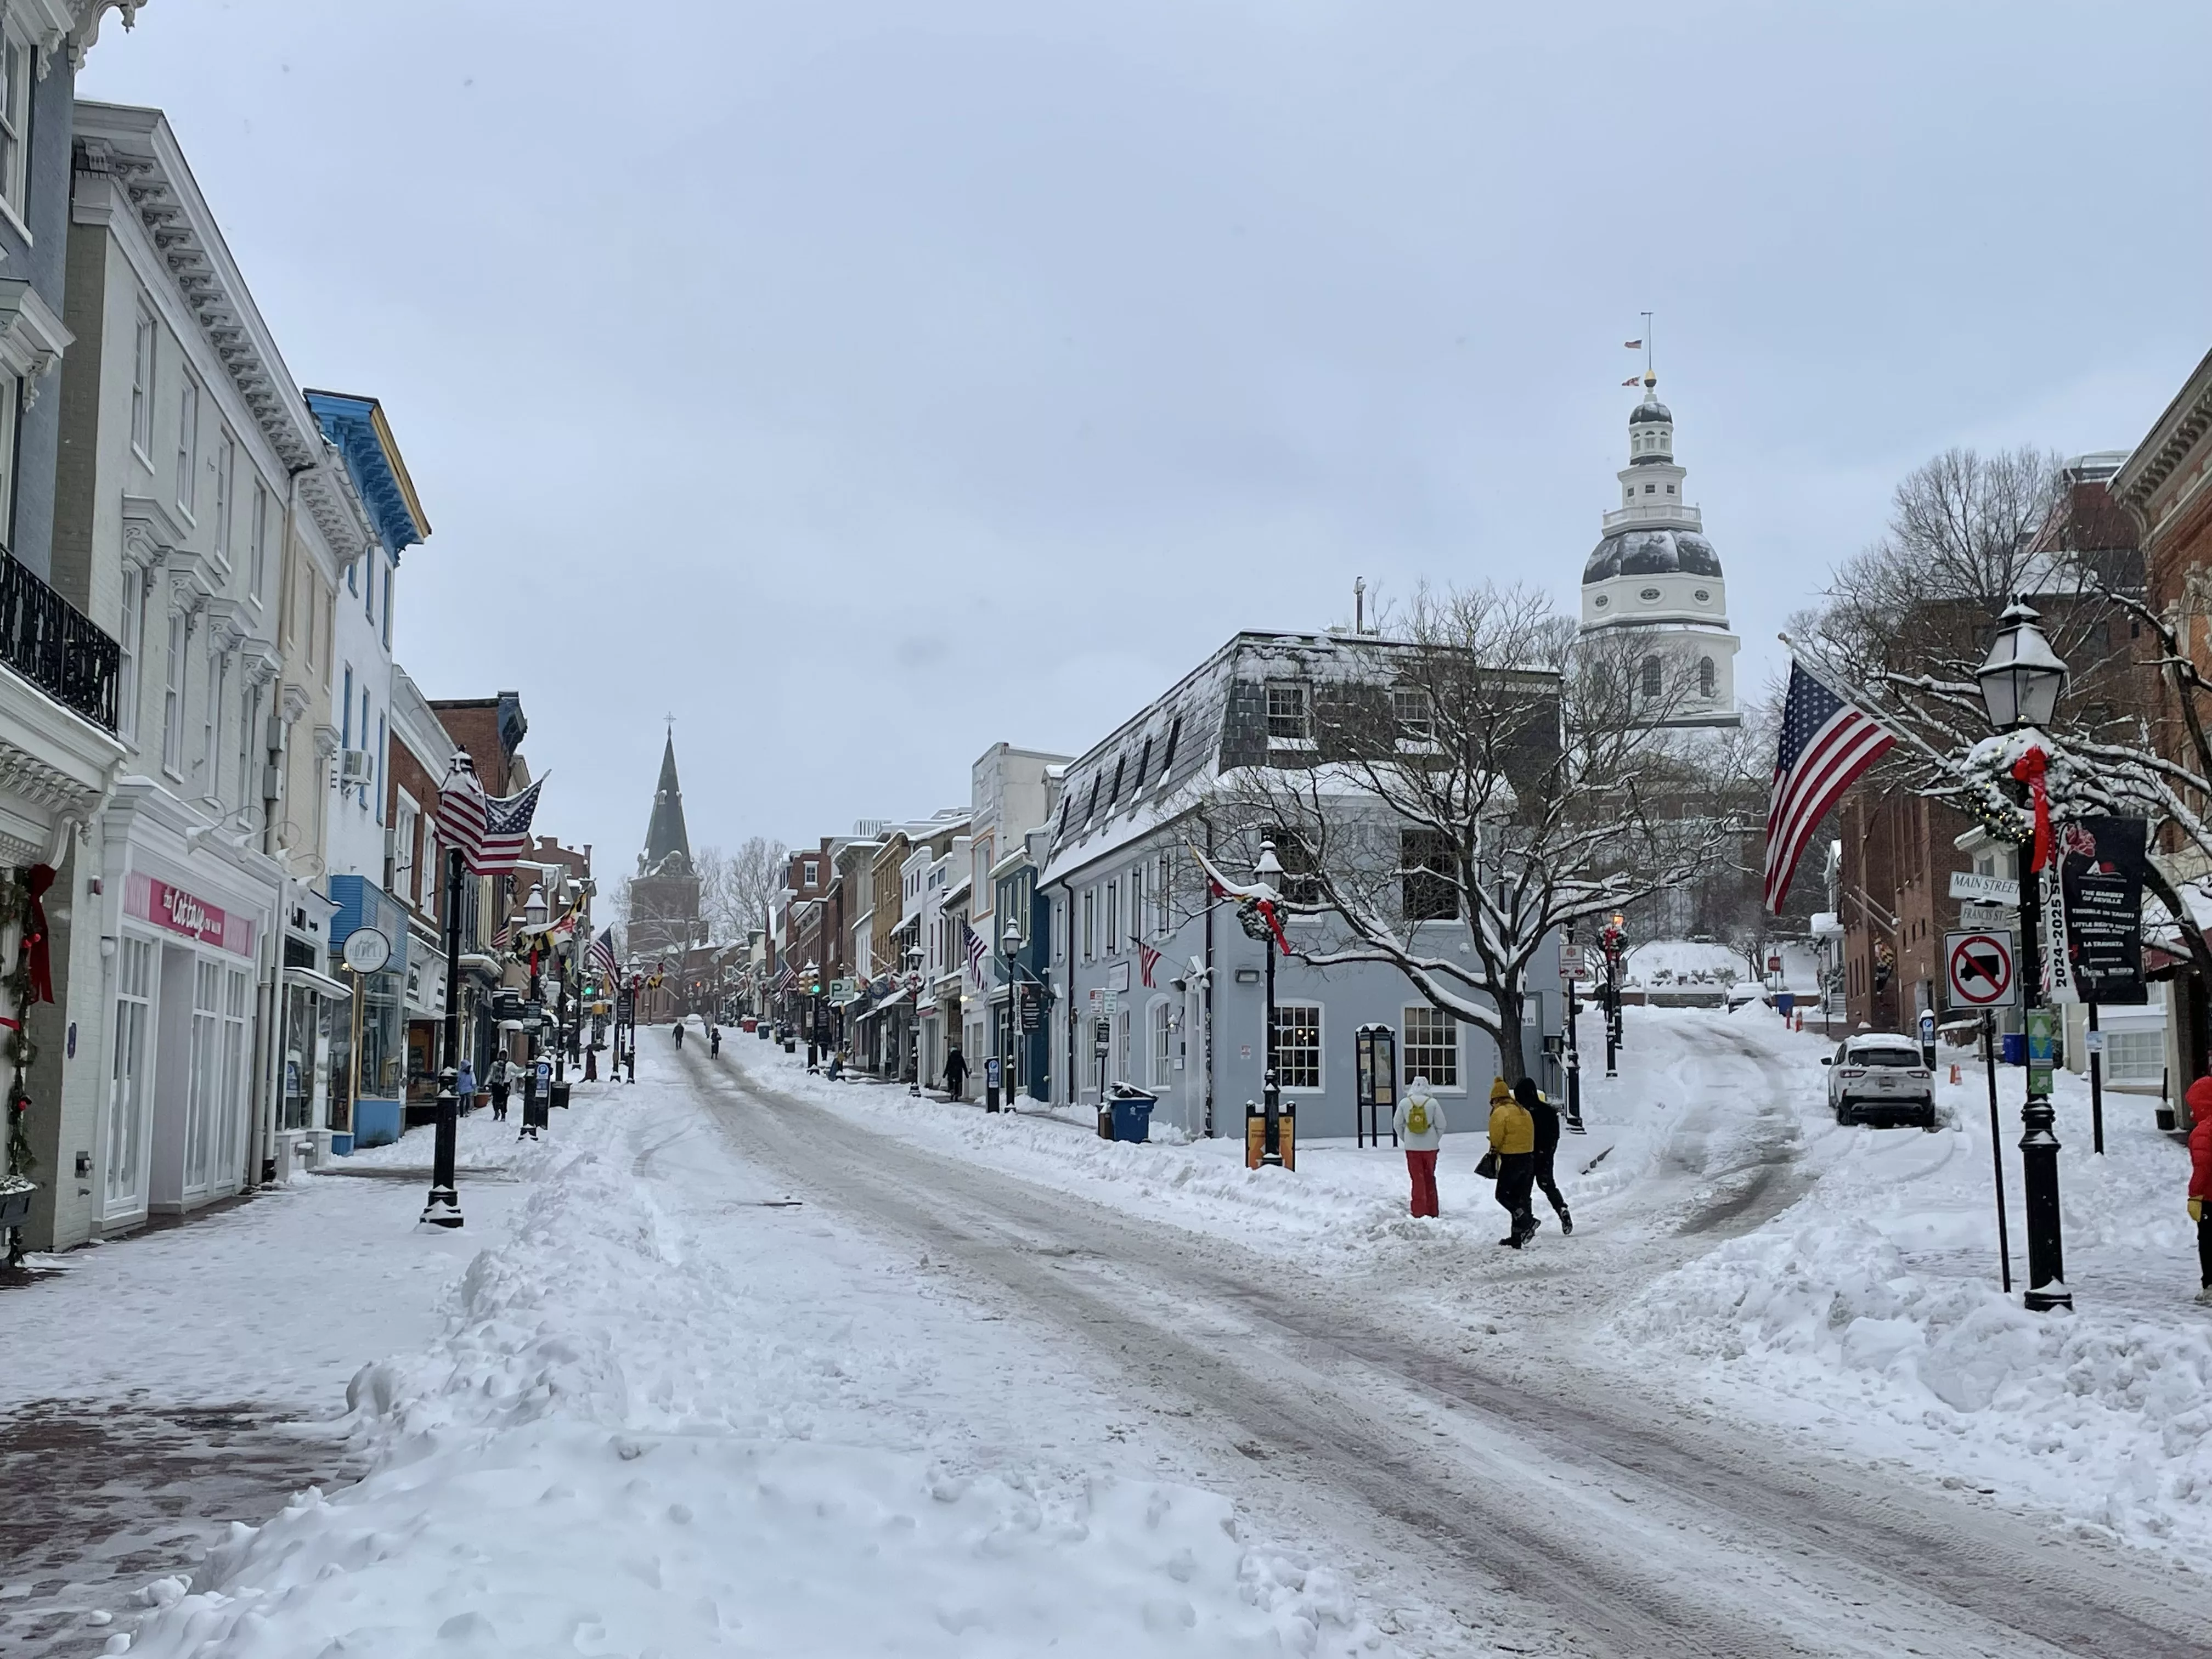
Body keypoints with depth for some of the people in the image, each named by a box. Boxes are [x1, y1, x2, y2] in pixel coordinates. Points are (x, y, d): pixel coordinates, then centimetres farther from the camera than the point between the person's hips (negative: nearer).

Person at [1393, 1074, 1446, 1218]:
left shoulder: (1405, 1102, -4)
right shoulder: (1432, 1103, -8)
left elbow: (1397, 1124, 1)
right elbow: (1441, 1124, -5)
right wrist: (1435, 1140, 9)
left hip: (1412, 1147, 0)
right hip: (1430, 1147, 0)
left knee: (1418, 1179, 5)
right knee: (1430, 1178, 13)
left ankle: (1419, 1211, 2)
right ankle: (1431, 1211, 18)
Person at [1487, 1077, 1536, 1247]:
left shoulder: (1499, 1112, -10)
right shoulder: (1524, 1111, 14)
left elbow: (1496, 1138, -12)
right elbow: (1530, 1135, 14)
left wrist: (1494, 1150, 10)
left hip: (1511, 1159, -8)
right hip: (1529, 1157, 8)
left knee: (1503, 1195, 5)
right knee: (1520, 1198, 12)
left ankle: (1527, 1222, -12)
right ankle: (1516, 1238, 15)